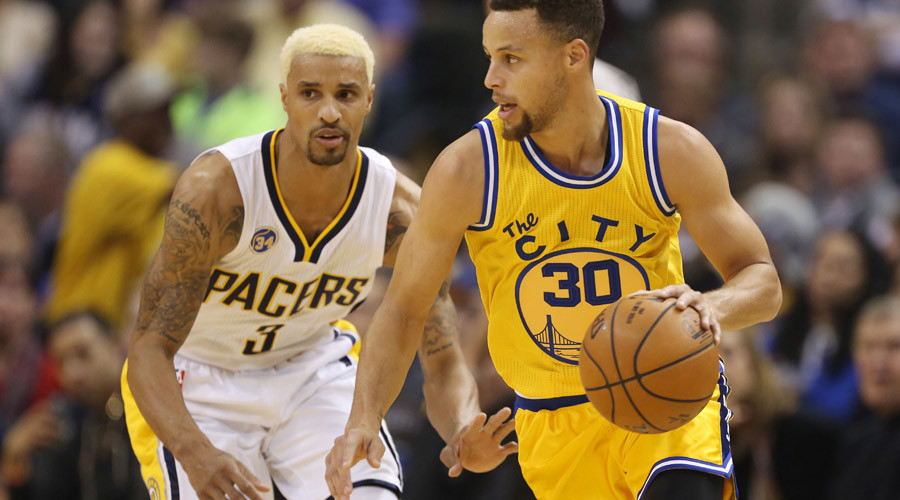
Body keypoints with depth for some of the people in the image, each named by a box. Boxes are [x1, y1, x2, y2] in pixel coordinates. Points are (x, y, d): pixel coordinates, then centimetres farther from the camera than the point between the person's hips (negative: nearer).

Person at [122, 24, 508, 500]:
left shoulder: (402, 211, -21)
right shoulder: (213, 191, -32)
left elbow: (444, 365, -15)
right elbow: (149, 350, -30)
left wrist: (465, 434, -40)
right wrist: (195, 454, -50)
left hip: (314, 365, 3)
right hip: (200, 378, -3)